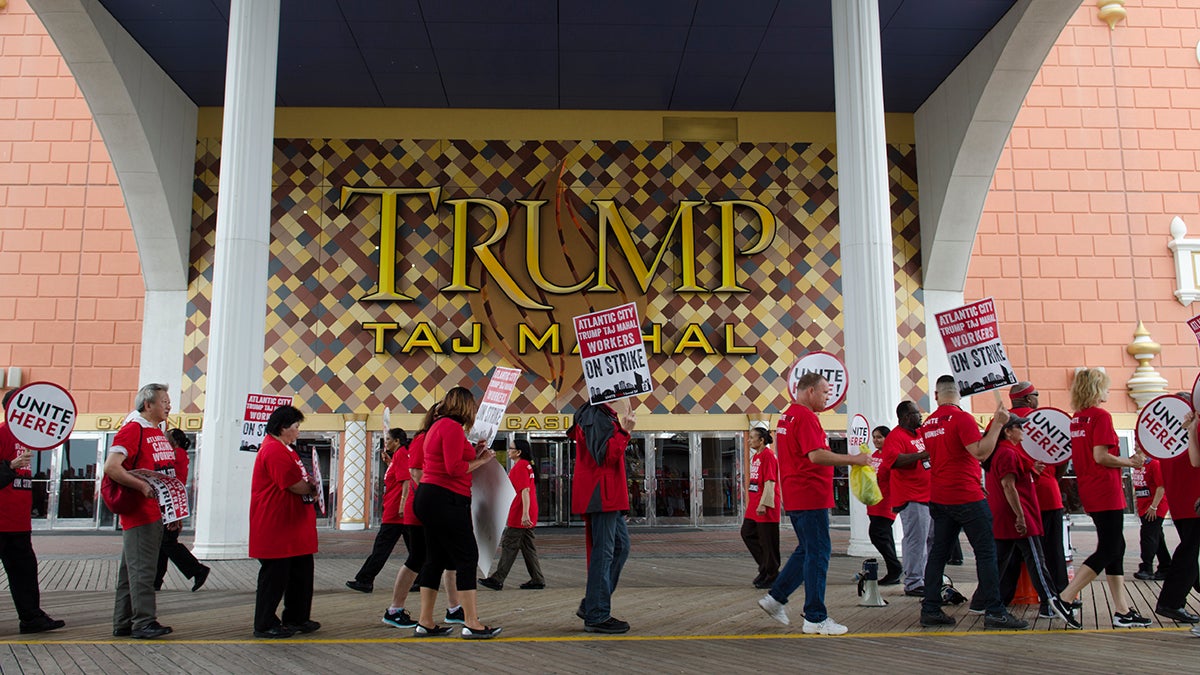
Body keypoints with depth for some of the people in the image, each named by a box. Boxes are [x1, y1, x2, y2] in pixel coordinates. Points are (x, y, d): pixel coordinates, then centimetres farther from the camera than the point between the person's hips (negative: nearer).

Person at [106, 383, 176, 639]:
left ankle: (123, 623, 19)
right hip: (139, 512, -9)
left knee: (131, 569, 13)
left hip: (156, 512, 9)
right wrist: (143, 486, -28)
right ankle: (143, 622, -4)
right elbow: (111, 467, -21)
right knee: (141, 568, -7)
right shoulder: (132, 429, -10)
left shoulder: (158, 433, 18)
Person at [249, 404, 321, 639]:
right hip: (276, 527, -11)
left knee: (301, 573, 15)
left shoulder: (284, 449, 18)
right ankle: (265, 625, 9)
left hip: (293, 527, 11)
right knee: (274, 576, -1)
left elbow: (300, 480, 20)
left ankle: (296, 619, 25)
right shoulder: (274, 450, -18)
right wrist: (313, 487, -1)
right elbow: (295, 485, -20)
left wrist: (309, 486, -2)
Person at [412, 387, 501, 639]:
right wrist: (481, 461, -8)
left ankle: (425, 623, 15)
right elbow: (455, 469, -20)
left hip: (430, 496, 11)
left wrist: (474, 453, 14)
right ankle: (471, 624, -6)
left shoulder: (438, 425, 19)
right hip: (446, 500, -11)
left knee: (436, 559, 12)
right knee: (467, 557, -6)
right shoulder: (452, 427, -13)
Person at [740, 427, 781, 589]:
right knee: (747, 533, 11)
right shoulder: (756, 456, 15)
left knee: (767, 542, -2)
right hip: (754, 506, 10)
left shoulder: (768, 455, -13)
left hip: (765, 508, -10)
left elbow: (770, 482, -19)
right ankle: (765, 568, 20)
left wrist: (763, 504, -22)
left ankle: (772, 576, 9)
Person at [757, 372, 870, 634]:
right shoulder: (805, 416, -15)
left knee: (807, 550, 18)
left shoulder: (788, 415, 17)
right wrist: (853, 459, -17)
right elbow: (816, 456, -24)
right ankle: (815, 618, 1)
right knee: (818, 553, -4)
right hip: (810, 496, -10)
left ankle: (776, 597, 20)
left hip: (796, 496, 10)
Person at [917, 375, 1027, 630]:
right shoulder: (961, 418, -11)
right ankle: (994, 612, -1)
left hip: (938, 498, 7)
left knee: (938, 552, 9)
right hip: (966, 496, -7)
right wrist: (997, 423, -17)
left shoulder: (928, 423, 10)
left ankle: (930, 609, 9)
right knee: (986, 551, -1)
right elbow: (980, 452, -21)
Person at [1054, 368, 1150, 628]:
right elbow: (1101, 456, -19)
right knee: (1108, 551, -5)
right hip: (1106, 492, -9)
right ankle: (1064, 599, -11)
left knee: (1115, 547, 13)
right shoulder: (1101, 416, -13)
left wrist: (1124, 461, 19)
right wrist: (1131, 462, -6)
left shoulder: (1076, 418, 12)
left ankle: (1123, 611, 15)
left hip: (1089, 490, 9)